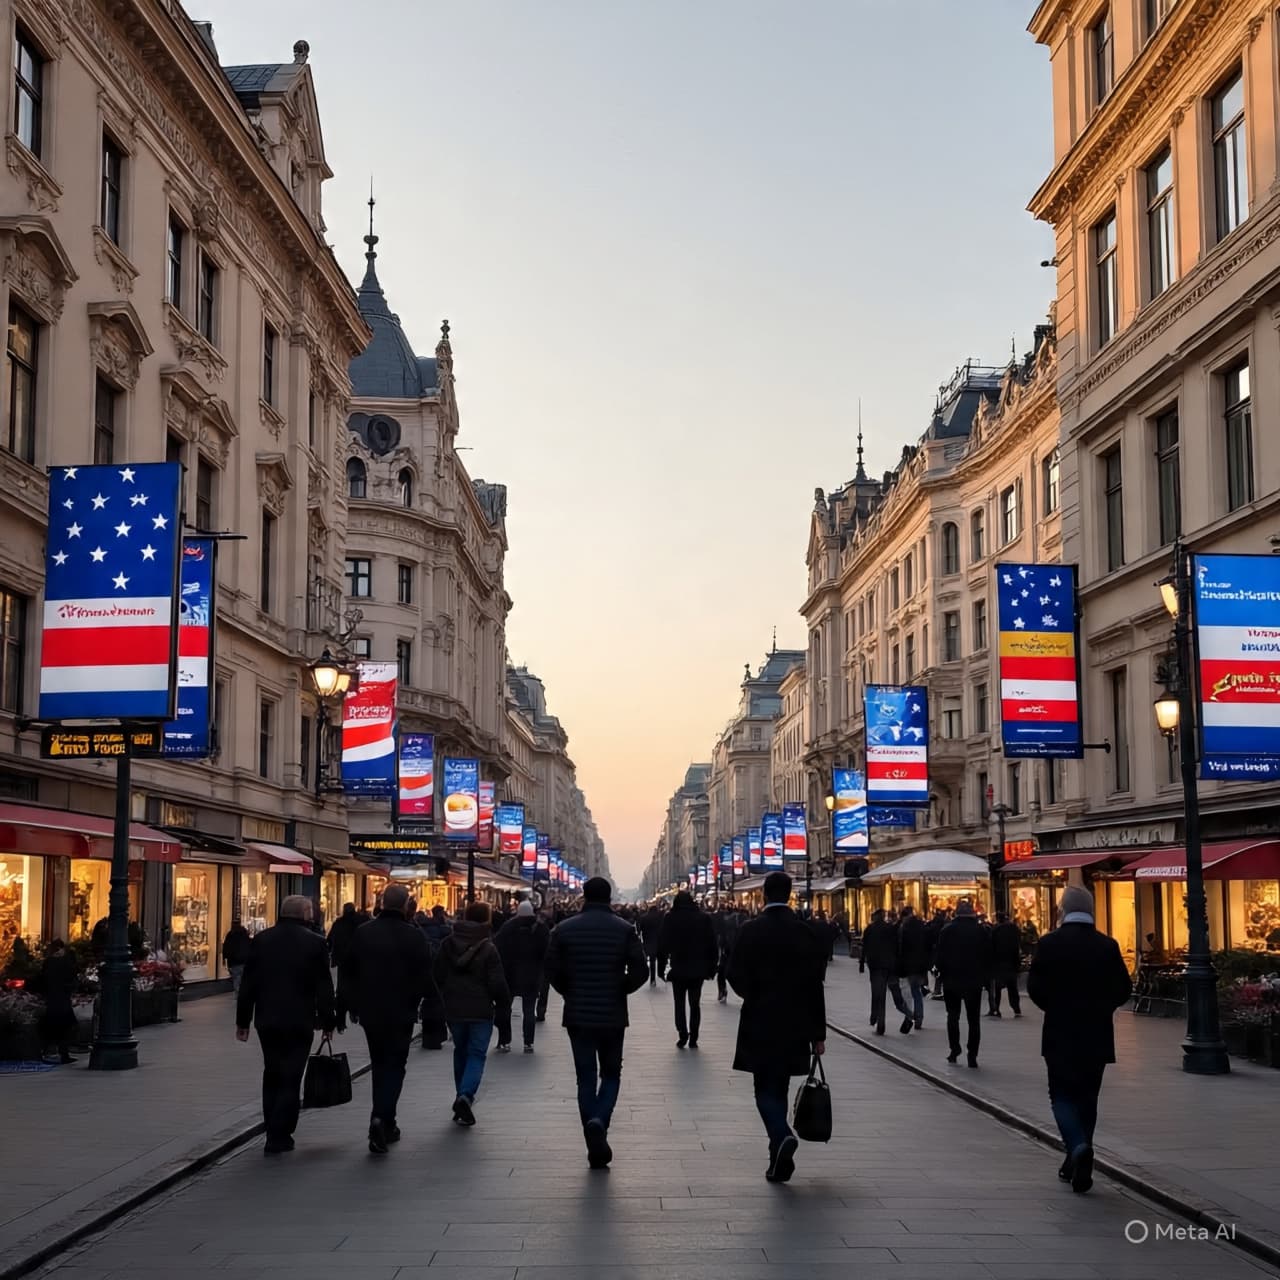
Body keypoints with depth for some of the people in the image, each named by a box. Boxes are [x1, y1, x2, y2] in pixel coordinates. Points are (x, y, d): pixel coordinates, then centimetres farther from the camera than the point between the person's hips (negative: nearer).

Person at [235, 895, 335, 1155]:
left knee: (272, 1075, 17)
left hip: (267, 1020, 4)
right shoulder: (314, 943, -8)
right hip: (299, 1022, -3)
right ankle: (279, 1138, -1)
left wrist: (243, 1020, 9)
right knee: (290, 1079, 2)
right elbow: (324, 987, -6)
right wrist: (327, 1022, 3)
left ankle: (275, 1133, 20)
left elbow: (248, 983, 3)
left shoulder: (261, 940, 2)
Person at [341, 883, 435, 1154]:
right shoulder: (414, 936, -12)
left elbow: (346, 973, 5)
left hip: (370, 1012, 4)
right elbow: (425, 977, -12)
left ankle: (385, 1126, 23)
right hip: (401, 1014, -4)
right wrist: (420, 997, 8)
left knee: (379, 1066, 17)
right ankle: (382, 1118, -16)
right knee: (394, 1067, 3)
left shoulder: (362, 933, 0)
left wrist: (356, 1004, 14)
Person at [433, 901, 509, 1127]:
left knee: (461, 1051, 20)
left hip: (454, 1009, 4)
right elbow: (497, 983, -13)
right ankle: (466, 1095, -19)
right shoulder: (488, 949, -14)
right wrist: (503, 1001, 6)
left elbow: (438, 975, 7)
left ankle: (462, 1096, 25)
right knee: (477, 1054, 2)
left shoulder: (448, 944, 0)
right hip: (480, 1010, -4)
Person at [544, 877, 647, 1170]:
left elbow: (552, 971, -4)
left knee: (586, 1078, 8)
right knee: (611, 1074, 14)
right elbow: (640, 971, -8)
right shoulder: (624, 930, -5)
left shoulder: (564, 929, -3)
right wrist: (619, 990, 9)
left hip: (578, 1015, 1)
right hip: (613, 1015, -1)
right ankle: (599, 1121, -13)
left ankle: (595, 1147, 4)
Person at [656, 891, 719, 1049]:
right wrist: (712, 966, 6)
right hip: (698, 969, 2)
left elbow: (663, 944, -7)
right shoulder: (704, 917, -2)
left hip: (678, 969, -2)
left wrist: (661, 967, 1)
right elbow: (713, 944, -1)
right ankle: (693, 1039, 8)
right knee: (695, 1004, 12)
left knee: (680, 1003, 8)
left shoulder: (671, 918, -8)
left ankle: (683, 1035, -7)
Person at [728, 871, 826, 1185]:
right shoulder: (805, 932, -2)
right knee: (779, 1088, 14)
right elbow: (815, 985, -2)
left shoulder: (750, 931, -8)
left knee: (765, 1089, 4)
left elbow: (736, 976, -8)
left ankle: (782, 1136, -23)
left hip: (759, 1023, -2)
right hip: (794, 1024, 3)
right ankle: (779, 1160, 18)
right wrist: (818, 1033, 2)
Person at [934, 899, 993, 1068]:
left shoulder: (947, 931, -4)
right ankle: (972, 1055, -1)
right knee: (973, 1019, 4)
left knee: (953, 1015, 15)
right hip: (975, 982, 0)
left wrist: (943, 974, 8)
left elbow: (940, 957, -3)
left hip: (952, 980, 0)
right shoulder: (983, 932, -1)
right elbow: (989, 957, 1)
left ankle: (954, 1049, 6)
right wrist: (986, 979, 8)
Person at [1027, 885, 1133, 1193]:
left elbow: (1035, 987, -9)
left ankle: (1078, 1146, -19)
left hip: (1060, 1033, -2)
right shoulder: (1107, 946, -2)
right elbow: (1124, 989, -1)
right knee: (1086, 1097, 14)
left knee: (1062, 1095, 6)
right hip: (1097, 1035, 2)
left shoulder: (1049, 944, -8)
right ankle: (1078, 1165, 18)